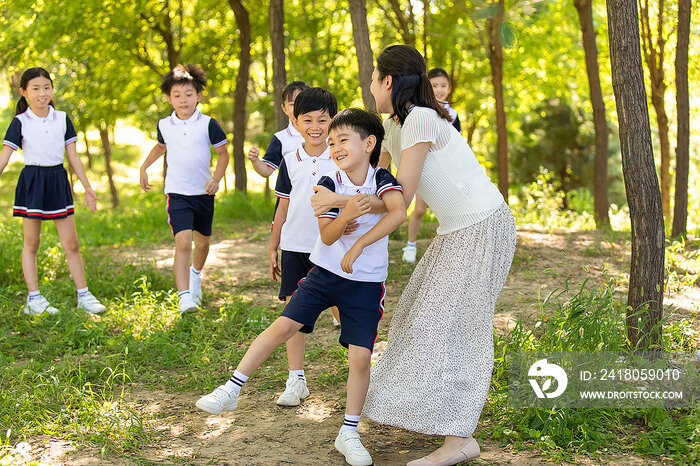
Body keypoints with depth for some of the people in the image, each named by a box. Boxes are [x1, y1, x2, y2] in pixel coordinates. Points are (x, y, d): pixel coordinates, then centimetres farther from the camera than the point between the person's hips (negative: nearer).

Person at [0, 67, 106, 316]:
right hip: (32, 182, -2)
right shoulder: (20, 122, -4)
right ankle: (34, 298, 12)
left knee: (71, 243, 3)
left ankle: (84, 295, 12)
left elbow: (73, 156, 9)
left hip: (58, 181, 3)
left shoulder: (62, 119, 5)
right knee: (31, 244, 5)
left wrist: (88, 188, 9)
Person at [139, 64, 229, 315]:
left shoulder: (208, 124, -7)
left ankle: (196, 275, 50)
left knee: (202, 242, 18)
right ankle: (184, 296, -23)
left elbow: (223, 153, 1)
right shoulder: (164, 125, 1)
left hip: (203, 193, 1)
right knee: (183, 242, -18)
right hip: (177, 193, -1)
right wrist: (144, 168, 19)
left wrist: (216, 179, -13)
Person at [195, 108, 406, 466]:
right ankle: (231, 390, 4)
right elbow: (327, 235, -13)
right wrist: (346, 215, -34)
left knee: (360, 356, -7)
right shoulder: (329, 184, -7)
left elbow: (399, 212, -31)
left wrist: (358, 246, -32)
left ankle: (349, 434, 9)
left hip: (366, 282, -1)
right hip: (325, 273, 1)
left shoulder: (382, 180, -11)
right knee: (283, 325, -9)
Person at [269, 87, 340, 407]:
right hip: (294, 247, 3)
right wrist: (272, 248, 13)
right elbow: (284, 206, 12)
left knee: (343, 309, 0)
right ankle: (296, 380, 11)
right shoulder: (291, 161, 5)